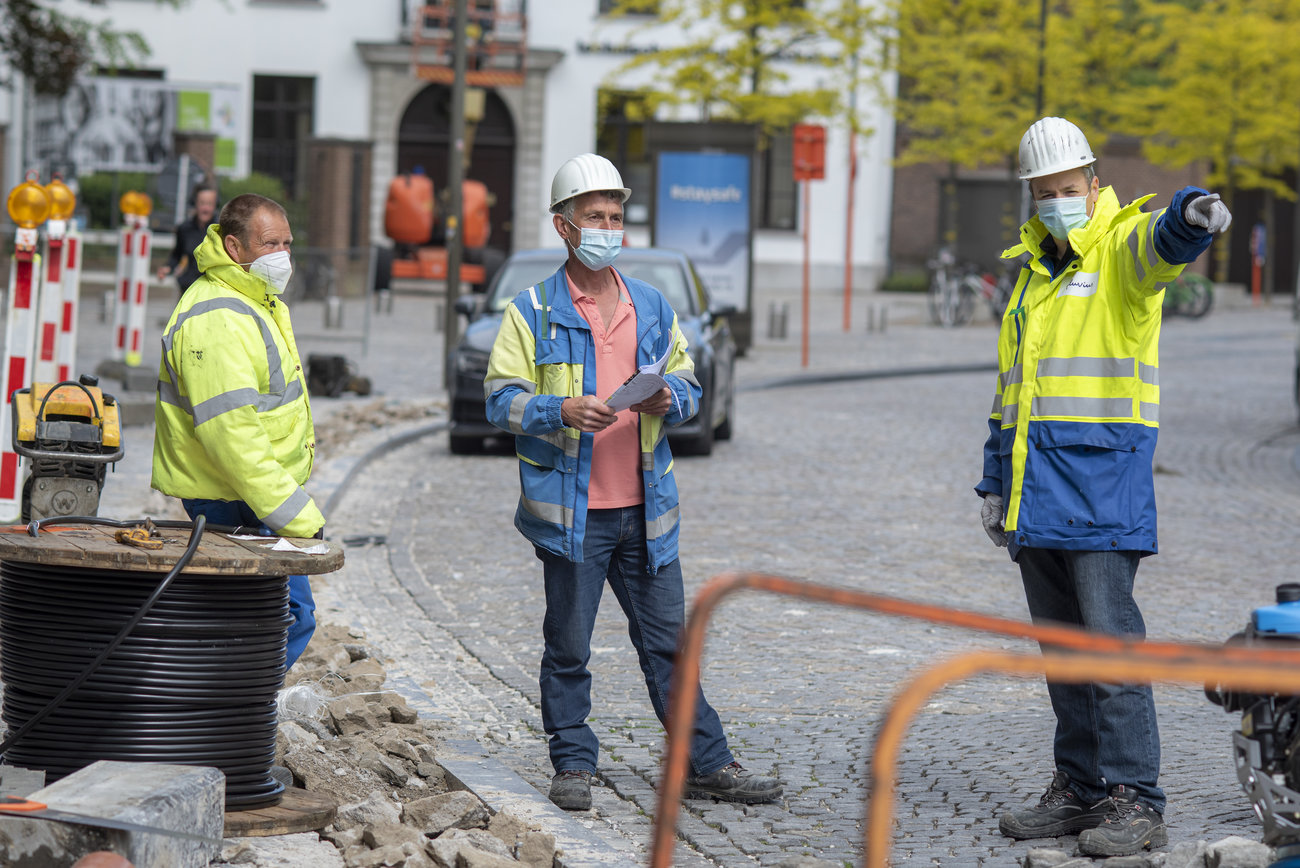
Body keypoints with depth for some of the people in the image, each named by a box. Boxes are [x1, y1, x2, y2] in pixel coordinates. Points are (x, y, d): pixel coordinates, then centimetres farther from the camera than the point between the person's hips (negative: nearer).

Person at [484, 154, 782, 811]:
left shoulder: (652, 308, 13)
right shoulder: (533, 312, -1)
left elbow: (687, 382, 19)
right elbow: (501, 399, -5)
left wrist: (669, 397, -5)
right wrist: (565, 411, -21)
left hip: (644, 509, 4)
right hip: (571, 510, -3)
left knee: (667, 640, 7)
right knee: (567, 646, 4)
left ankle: (707, 765, 11)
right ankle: (573, 766, 15)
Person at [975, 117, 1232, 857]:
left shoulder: (1122, 249, -4)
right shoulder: (1034, 271, 19)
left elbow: (1163, 243, -30)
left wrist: (1194, 216, -53)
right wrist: (995, 479, 22)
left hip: (1103, 477, -7)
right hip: (1036, 486, 7)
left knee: (1110, 639, -10)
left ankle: (1135, 801, -8)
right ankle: (1081, 789, 17)